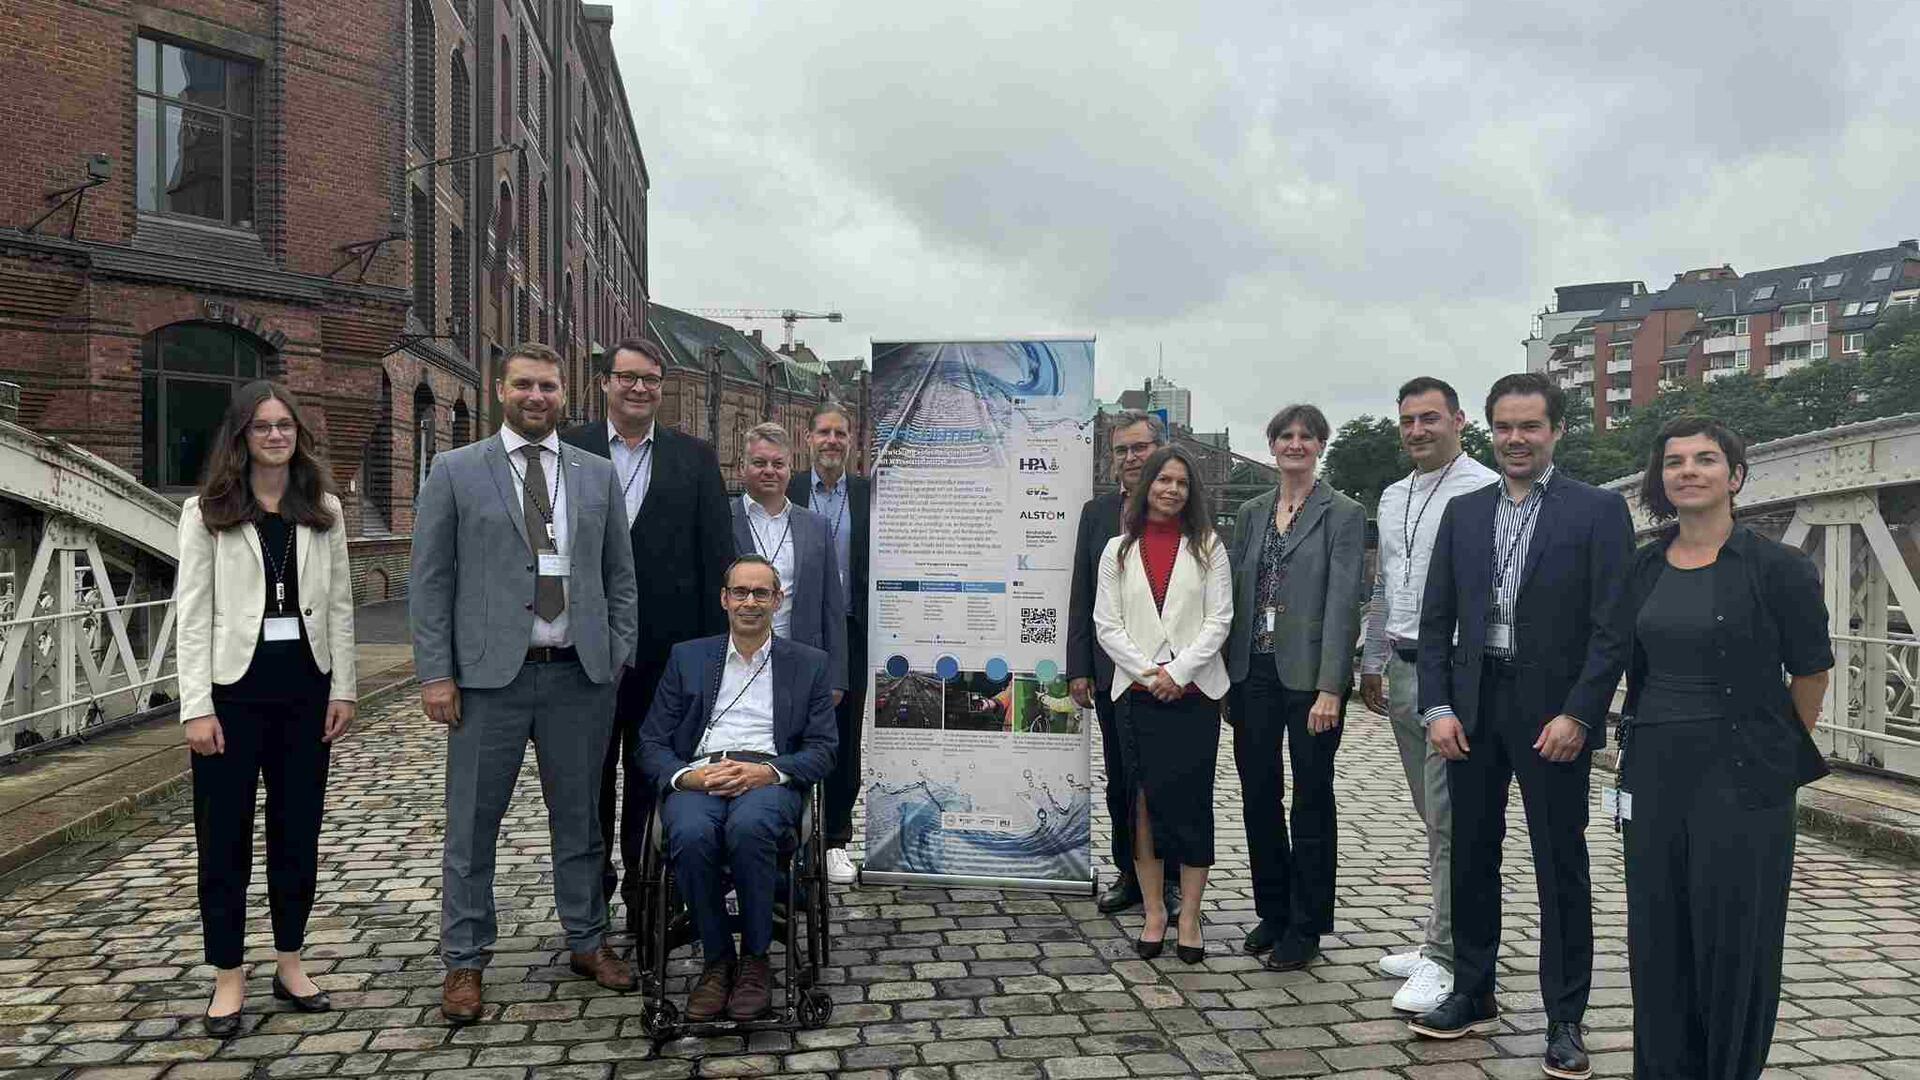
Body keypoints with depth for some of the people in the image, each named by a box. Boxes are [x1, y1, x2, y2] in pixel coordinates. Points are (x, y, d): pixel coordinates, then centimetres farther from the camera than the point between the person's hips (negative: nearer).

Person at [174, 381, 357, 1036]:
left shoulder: (323, 511, 7)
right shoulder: (207, 512, -1)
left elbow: (339, 605, 7)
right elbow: (192, 613, -5)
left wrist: (343, 689, 1)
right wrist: (197, 707, -11)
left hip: (305, 687, 3)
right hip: (233, 687, -3)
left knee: (298, 829, 10)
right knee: (224, 834, 5)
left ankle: (289, 963, 24)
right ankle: (229, 976, 17)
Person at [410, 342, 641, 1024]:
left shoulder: (598, 475, 9)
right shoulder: (455, 471, 2)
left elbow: (620, 576, 11)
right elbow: (430, 580, -1)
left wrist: (620, 657, 3)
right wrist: (435, 673, -6)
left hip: (581, 676, 2)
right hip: (490, 675, -2)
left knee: (579, 818, 13)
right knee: (472, 826, 6)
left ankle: (587, 942, 28)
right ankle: (465, 961, 20)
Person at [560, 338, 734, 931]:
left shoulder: (695, 458, 3)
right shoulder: (568, 451, 1)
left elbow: (717, 554, 2)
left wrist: (714, 642, -3)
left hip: (666, 646, 1)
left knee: (652, 772, 12)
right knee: (589, 770, 13)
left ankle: (645, 892, 25)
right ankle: (593, 880, 30)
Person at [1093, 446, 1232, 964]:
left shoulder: (1208, 547, 6)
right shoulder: (1119, 550, 9)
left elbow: (1219, 620, 0)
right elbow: (1106, 623, 4)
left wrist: (1178, 671, -11)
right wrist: (1144, 671, -8)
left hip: (1193, 690, -1)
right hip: (1138, 691, 1)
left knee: (1190, 801, -2)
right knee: (1143, 800, 3)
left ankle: (1189, 917, 7)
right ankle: (1153, 912, 13)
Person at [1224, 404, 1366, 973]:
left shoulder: (1343, 514, -4)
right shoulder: (1250, 512, 11)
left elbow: (1343, 602, -11)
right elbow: (1234, 592, 11)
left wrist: (1329, 688, -17)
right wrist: (1226, 677, 7)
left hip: (1309, 675, -5)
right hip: (1253, 673, 5)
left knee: (1312, 800, 5)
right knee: (1258, 796, 11)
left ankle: (1306, 925, 17)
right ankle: (1272, 911, 27)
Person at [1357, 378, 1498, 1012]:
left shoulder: (1484, 492, -10)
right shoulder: (1393, 498, 16)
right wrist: (1372, 662, 22)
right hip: (1402, 670, 8)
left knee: (1450, 820, -5)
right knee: (1435, 818, 15)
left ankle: (1445, 958, 2)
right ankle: (1443, 939, 26)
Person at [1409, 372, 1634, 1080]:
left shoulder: (1598, 511, -3)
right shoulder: (1462, 513, 9)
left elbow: (1612, 627, -7)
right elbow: (1435, 620, 8)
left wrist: (1578, 715, -15)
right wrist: (1437, 707, -1)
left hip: (1554, 714, -4)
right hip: (1473, 709, 4)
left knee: (1561, 868, 5)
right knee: (1471, 856, 12)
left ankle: (1565, 1020, 17)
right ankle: (1472, 995, 27)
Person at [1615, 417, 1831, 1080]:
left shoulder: (1776, 568, -7)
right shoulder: (1642, 571, 6)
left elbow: (1811, 672, 2)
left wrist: (1776, 750, 10)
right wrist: (1644, 741, 15)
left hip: (1741, 779, -4)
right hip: (1654, 775, 4)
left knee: (1735, 943, 5)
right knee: (1657, 941, 11)